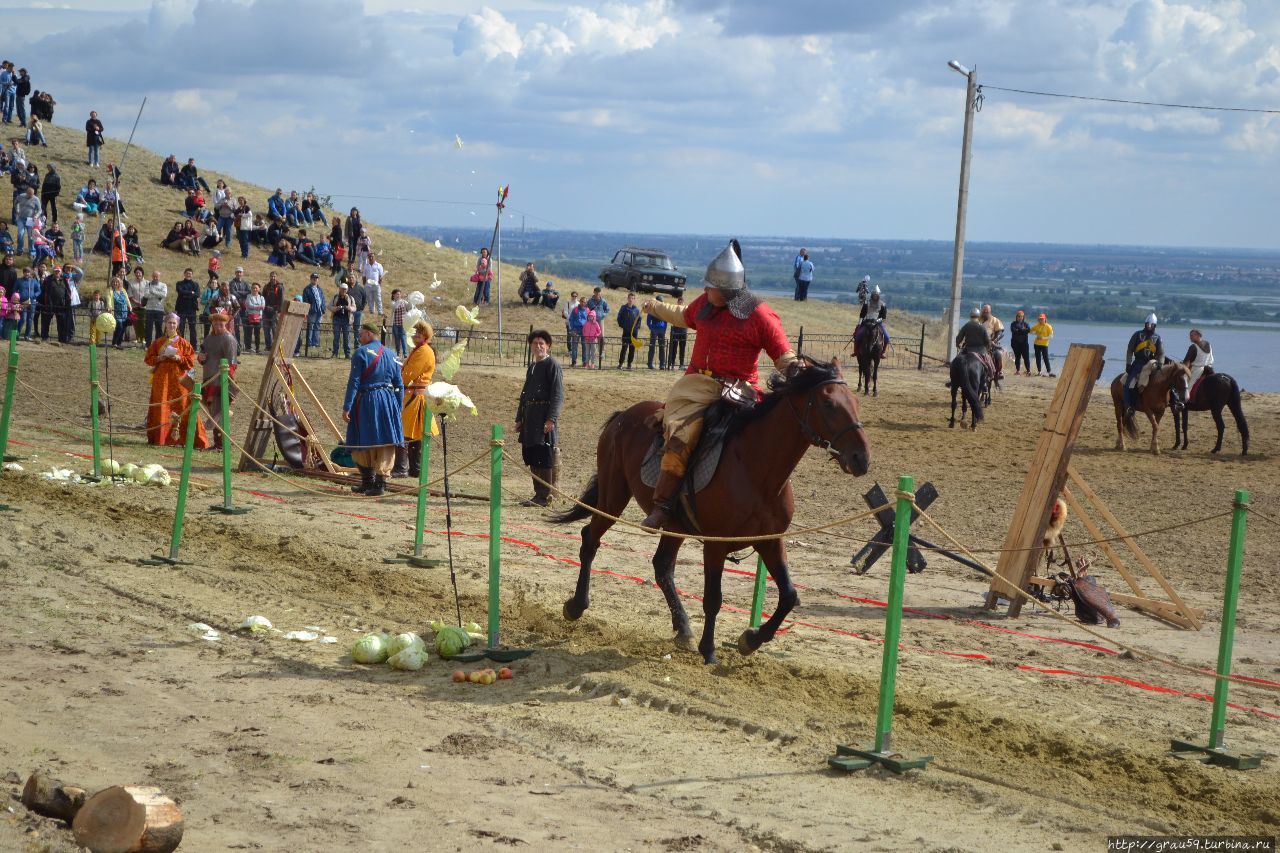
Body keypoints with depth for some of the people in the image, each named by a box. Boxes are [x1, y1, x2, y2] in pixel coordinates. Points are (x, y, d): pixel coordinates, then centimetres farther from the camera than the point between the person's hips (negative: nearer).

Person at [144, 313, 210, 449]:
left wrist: (179, 358, -14)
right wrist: (159, 358, -8)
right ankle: (159, 437, 7)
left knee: (183, 407, -6)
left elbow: (190, 360, 3)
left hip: (178, 379, -1)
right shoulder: (158, 342, 9)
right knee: (161, 407, 0)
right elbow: (148, 359, 10)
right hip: (161, 379, 2)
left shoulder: (182, 343, 5)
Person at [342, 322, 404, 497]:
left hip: (366, 400, -4)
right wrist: (397, 408, 19)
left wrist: (347, 407, -8)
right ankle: (381, 481, -1)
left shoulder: (361, 353, -4)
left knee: (362, 443, 8)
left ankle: (368, 481, 13)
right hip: (388, 400, 4)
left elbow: (354, 382, -9)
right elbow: (399, 384, 13)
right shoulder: (390, 354, 12)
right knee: (385, 443, 5)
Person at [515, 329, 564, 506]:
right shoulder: (531, 368, 20)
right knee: (531, 457, 10)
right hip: (530, 419, 8)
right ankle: (539, 494, 16)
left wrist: (551, 418, -20)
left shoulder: (553, 365, -5)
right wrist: (519, 418, 19)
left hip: (545, 419, -8)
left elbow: (558, 394, -12)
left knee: (544, 459, -7)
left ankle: (545, 497, -4)